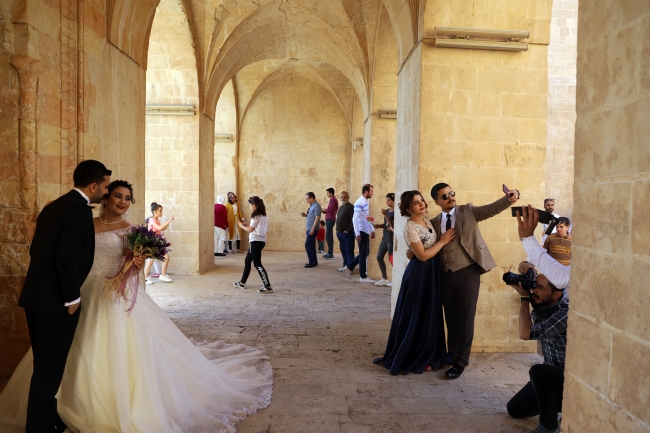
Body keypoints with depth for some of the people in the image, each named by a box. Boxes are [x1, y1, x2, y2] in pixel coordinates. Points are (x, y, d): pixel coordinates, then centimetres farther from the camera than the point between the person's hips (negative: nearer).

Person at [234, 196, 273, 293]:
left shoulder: (256, 216, -15)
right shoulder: (263, 216, 12)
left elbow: (250, 230, -13)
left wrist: (242, 226, 4)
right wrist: (247, 224, 16)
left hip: (256, 241, -10)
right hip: (260, 241, 10)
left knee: (257, 264, -8)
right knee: (247, 261, 21)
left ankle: (268, 287, -10)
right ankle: (242, 283, 33)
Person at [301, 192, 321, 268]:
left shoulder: (316, 205, -14)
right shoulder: (312, 205, 14)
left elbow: (317, 217, -19)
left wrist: (312, 229, -22)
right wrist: (305, 215, 2)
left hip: (313, 229, -9)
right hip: (310, 229, 9)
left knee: (308, 245, -8)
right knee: (311, 246, 13)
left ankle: (312, 263, -3)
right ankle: (314, 262, 20)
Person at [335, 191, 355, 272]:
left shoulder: (350, 207, -11)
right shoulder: (341, 207, 17)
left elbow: (353, 220, -18)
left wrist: (348, 230, -18)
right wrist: (338, 230, 12)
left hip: (347, 233, -9)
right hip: (340, 233, 9)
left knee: (349, 251, -4)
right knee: (343, 250, 15)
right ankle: (345, 266, 24)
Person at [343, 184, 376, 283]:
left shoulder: (365, 202, 14)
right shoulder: (359, 202, -15)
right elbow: (355, 219, -19)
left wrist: (372, 230, 20)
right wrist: (357, 233, -21)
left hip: (366, 231, 9)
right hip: (361, 232, -9)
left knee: (365, 253, 14)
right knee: (363, 254, -1)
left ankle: (349, 268, 21)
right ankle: (363, 277, 8)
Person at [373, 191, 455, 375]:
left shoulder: (426, 220, 6)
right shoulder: (410, 228, -20)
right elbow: (423, 256, -21)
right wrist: (443, 241, -14)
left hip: (432, 271, 9)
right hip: (419, 274, -9)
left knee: (430, 315, 15)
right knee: (416, 317, 2)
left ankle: (425, 356, 30)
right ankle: (413, 359, 17)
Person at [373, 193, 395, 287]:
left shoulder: (396, 212, -13)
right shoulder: (387, 211, 11)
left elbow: (393, 226, -21)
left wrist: (385, 215, -24)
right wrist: (379, 226, 1)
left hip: (392, 239, -9)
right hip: (385, 238, 9)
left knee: (391, 259, -3)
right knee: (379, 257, 9)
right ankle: (384, 278, 19)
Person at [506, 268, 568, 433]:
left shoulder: (566, 313, -30)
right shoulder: (542, 303, -6)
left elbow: (526, 333, -34)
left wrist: (525, 298, -25)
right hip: (549, 375, 8)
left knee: (537, 371, -37)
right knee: (514, 410, 7)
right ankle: (556, 403, 25)